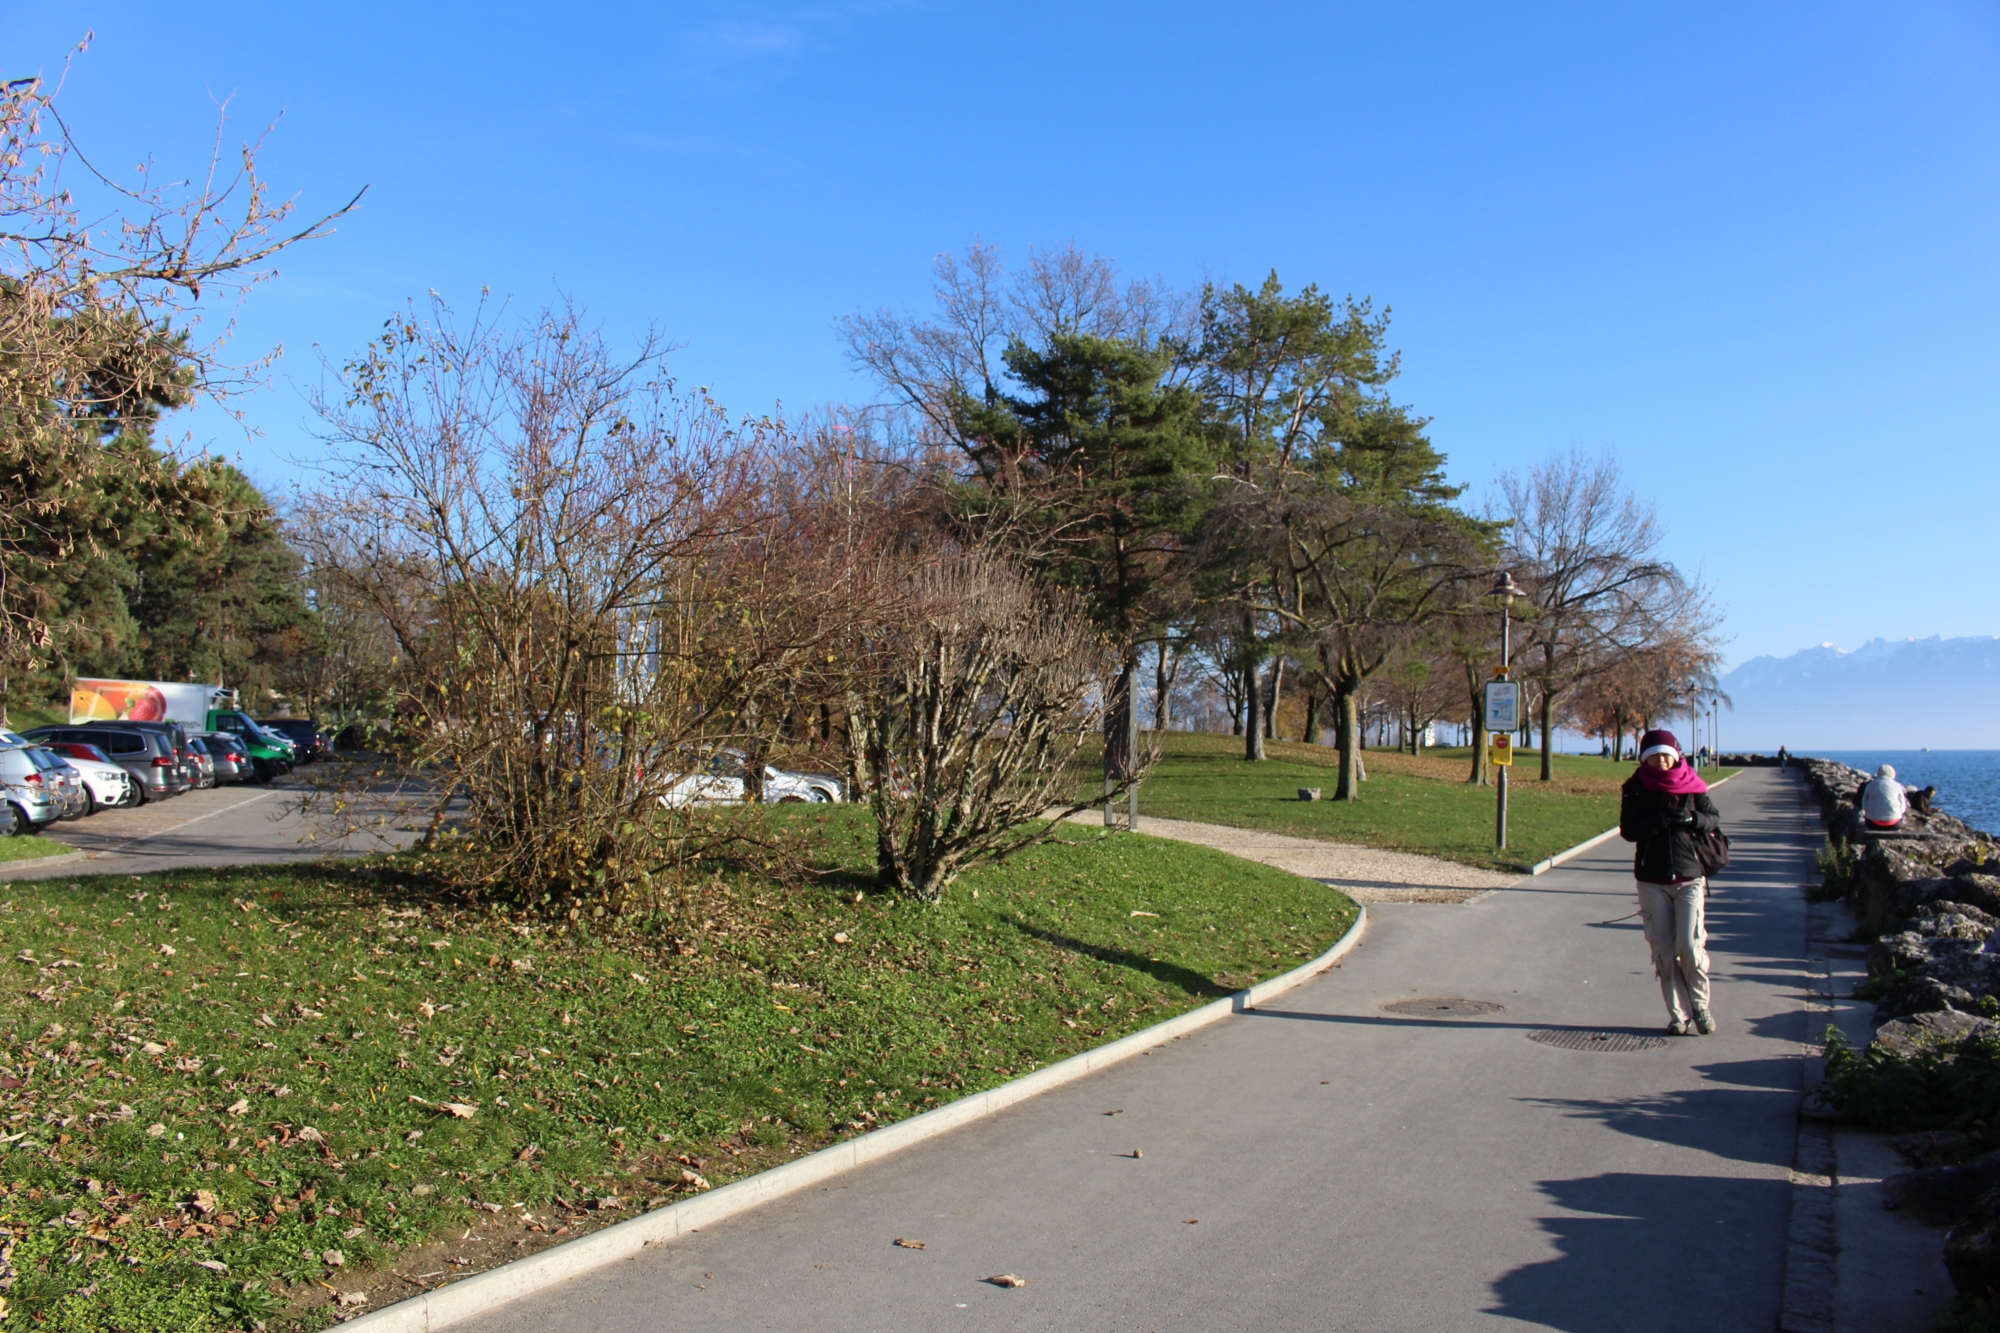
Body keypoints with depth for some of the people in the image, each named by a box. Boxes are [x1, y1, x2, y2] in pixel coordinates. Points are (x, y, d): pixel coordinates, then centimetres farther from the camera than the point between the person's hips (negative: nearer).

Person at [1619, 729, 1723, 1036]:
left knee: (1690, 946, -9)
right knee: (1663, 951, 1)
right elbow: (1628, 830, -7)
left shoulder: (1691, 785, 3)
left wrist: (1692, 819, -17)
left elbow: (1715, 818, 3)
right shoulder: (1635, 789, 1)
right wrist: (1661, 820, -22)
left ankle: (1701, 1006, 13)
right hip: (1652, 881, 1)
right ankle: (1678, 1015, 12)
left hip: (1689, 878, -1)